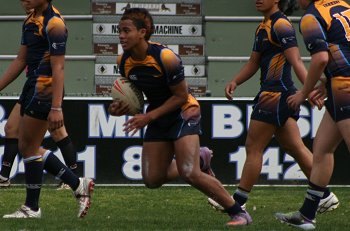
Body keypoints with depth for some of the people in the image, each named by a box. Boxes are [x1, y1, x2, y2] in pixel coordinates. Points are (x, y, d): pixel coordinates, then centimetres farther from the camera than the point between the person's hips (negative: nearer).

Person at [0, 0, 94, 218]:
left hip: (45, 91, -10)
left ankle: (32, 207, 9)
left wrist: (56, 108, -24)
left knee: (29, 148, -2)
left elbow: (58, 68, -20)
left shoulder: (54, 23, -16)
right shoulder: (30, 20, 12)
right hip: (32, 87, 10)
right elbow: (21, 60, 19)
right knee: (27, 147, 12)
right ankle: (78, 184, 18)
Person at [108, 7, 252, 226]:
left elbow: (181, 96, -17)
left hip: (184, 112, -7)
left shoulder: (165, 57, -26)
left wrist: (148, 117, -20)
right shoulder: (124, 62, -6)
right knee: (152, 180, 4)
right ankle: (197, 158, 30)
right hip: (158, 118, 7)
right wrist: (122, 108, -10)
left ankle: (238, 213, -7)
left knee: (190, 174, -21)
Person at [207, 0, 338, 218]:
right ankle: (326, 196, 11)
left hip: (276, 94, -10)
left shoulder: (281, 25, -13)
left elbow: (296, 61, -22)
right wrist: (235, 82, 6)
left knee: (254, 148, -2)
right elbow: (253, 63, 22)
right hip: (282, 95, 10)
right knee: (295, 147, 10)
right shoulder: (263, 28, 17)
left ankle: (238, 200, 4)